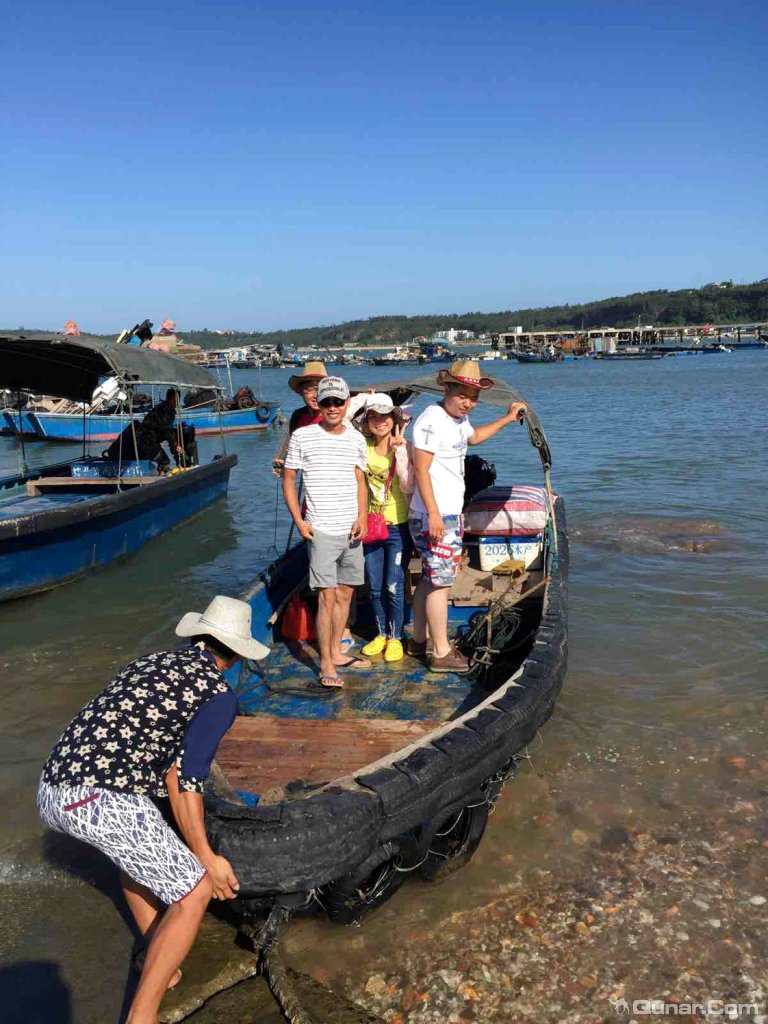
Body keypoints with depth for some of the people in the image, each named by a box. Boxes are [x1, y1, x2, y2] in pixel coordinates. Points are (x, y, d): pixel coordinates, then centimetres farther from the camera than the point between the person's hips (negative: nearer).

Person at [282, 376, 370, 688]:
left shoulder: (356, 439, 7)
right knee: (327, 597, -6)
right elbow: (288, 480, 2)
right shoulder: (302, 437, -4)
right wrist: (299, 520, -7)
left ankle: (336, 653, 27)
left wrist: (362, 516, -1)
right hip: (321, 530, -5)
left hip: (351, 530, 5)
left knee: (345, 594, 13)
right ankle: (326, 664, 5)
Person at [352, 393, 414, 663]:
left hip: (399, 527, -3)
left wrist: (399, 450, -21)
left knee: (393, 586, 0)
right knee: (375, 588, 13)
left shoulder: (404, 448, -10)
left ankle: (395, 637, 19)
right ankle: (382, 634, 31)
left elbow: (409, 486, -19)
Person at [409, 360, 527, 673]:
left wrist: (507, 419, 35)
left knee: (429, 579, 17)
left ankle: (419, 641, 28)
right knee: (440, 582, -4)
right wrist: (434, 514, -25)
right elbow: (421, 470, -22)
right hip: (435, 516, -10)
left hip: (451, 513, 11)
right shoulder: (432, 420, -18)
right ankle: (441, 653, 4)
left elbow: (473, 436, 37)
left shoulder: (458, 418, 13)